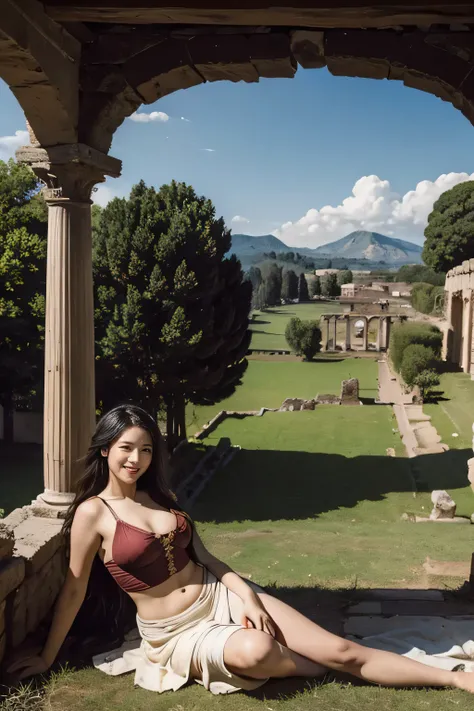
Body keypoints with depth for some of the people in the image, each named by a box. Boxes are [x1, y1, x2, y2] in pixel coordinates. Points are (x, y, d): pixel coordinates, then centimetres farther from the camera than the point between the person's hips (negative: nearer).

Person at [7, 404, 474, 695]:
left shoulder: (159, 497, 8)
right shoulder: (93, 512, -9)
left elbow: (202, 555, 9)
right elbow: (74, 589, -2)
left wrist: (247, 594, -6)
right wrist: (46, 658, 2)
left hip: (222, 598, 5)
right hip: (177, 635, -4)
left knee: (343, 649, -5)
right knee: (254, 652, -37)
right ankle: (320, 670, -3)